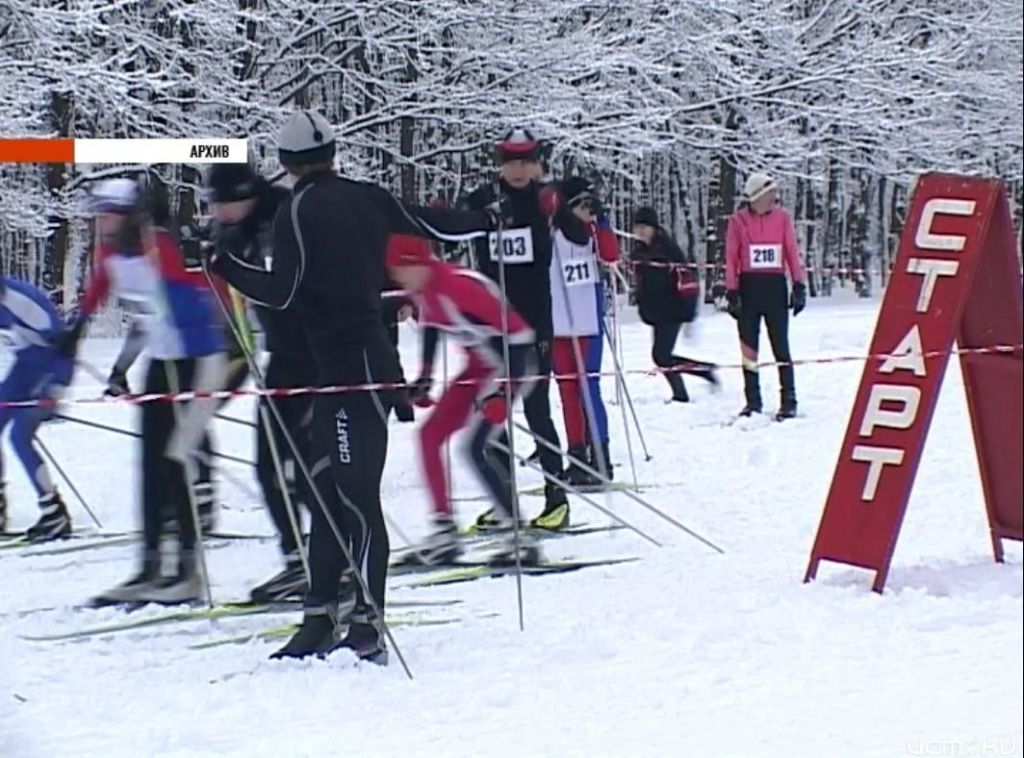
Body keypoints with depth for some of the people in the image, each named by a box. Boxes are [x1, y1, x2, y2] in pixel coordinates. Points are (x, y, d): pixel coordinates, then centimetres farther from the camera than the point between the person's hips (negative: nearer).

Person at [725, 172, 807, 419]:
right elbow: (731, 258, 2)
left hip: (775, 286, 0)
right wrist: (732, 292, -4)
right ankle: (753, 401, 12)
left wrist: (799, 286, -3)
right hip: (748, 286, 0)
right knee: (748, 347, 5)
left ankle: (789, 401, -1)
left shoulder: (782, 217, 3)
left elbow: (793, 252, 4)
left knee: (781, 345, -2)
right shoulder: (738, 221, 1)